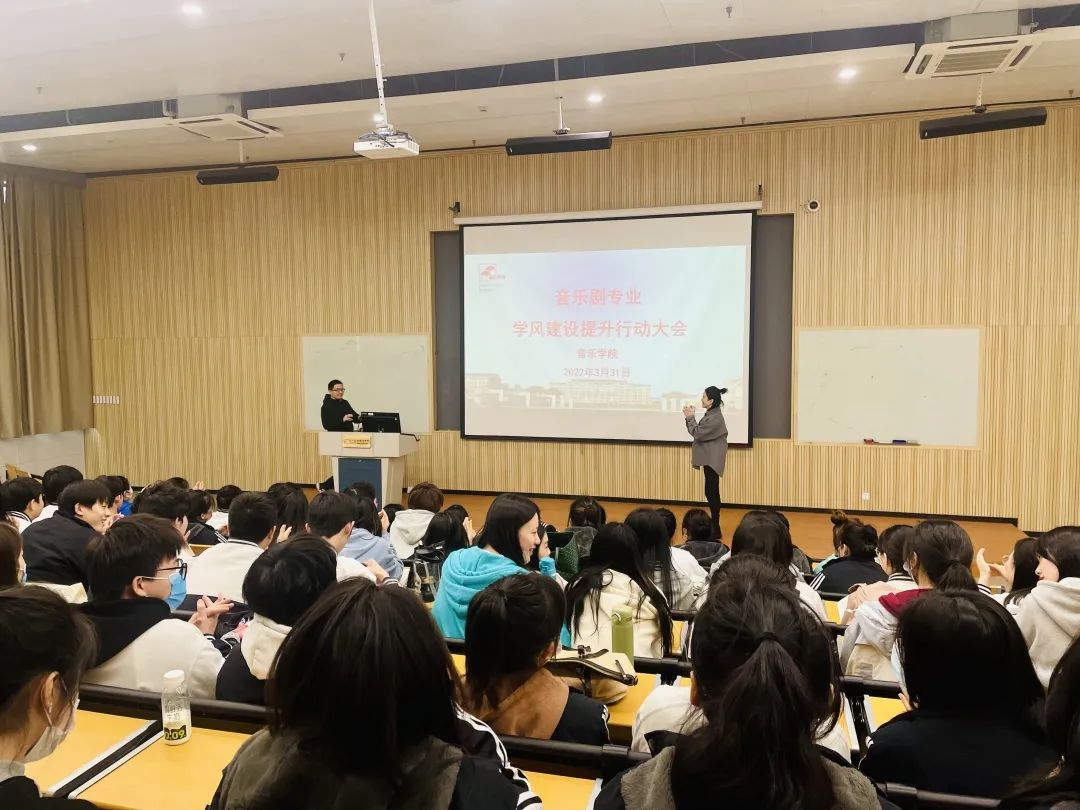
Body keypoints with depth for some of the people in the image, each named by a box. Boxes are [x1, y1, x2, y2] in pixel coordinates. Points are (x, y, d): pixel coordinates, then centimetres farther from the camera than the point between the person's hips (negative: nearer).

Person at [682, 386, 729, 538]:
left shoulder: (716, 418, -21)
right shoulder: (710, 415, 12)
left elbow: (698, 433, -18)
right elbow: (699, 432, 12)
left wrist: (690, 417, -9)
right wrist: (690, 417, 2)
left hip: (713, 460, -10)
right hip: (709, 459, 10)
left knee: (712, 492, -7)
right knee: (711, 493, 14)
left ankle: (716, 529, -1)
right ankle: (714, 526, 21)